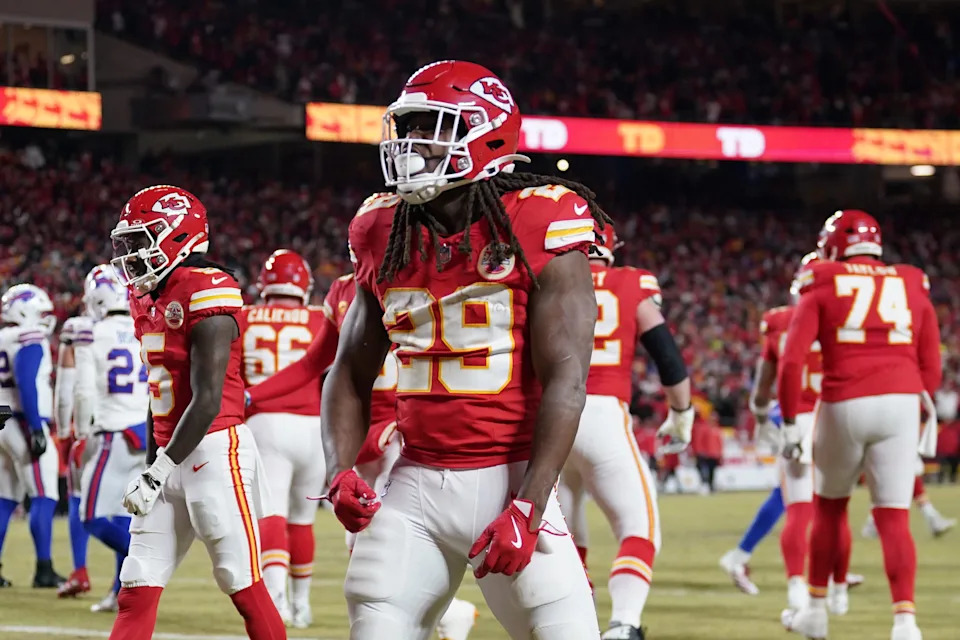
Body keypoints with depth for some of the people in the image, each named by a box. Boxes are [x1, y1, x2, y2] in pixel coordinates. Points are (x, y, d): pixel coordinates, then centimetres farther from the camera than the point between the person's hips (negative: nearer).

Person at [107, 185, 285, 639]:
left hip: (214, 449, -9)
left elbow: (207, 400, -19)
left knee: (245, 588, -3)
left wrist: (158, 471, -21)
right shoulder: (147, 300, 13)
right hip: (169, 455, 9)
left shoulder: (206, 295, -14)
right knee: (136, 593, 2)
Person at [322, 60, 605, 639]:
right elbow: (352, 373, 16)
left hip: (509, 477, -4)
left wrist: (527, 508, -19)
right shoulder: (386, 238, 7)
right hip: (417, 483, 4)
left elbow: (565, 383, -13)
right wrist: (341, 471, -1)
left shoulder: (538, 232, -9)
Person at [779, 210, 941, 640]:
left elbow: (792, 361, -2)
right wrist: (919, 420, 26)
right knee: (893, 519, 1)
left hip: (844, 405, -1)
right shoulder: (913, 287, 15)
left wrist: (790, 424, 3)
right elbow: (931, 369, 15)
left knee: (829, 508, 20)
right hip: (900, 404, 1)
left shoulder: (823, 287, 7)